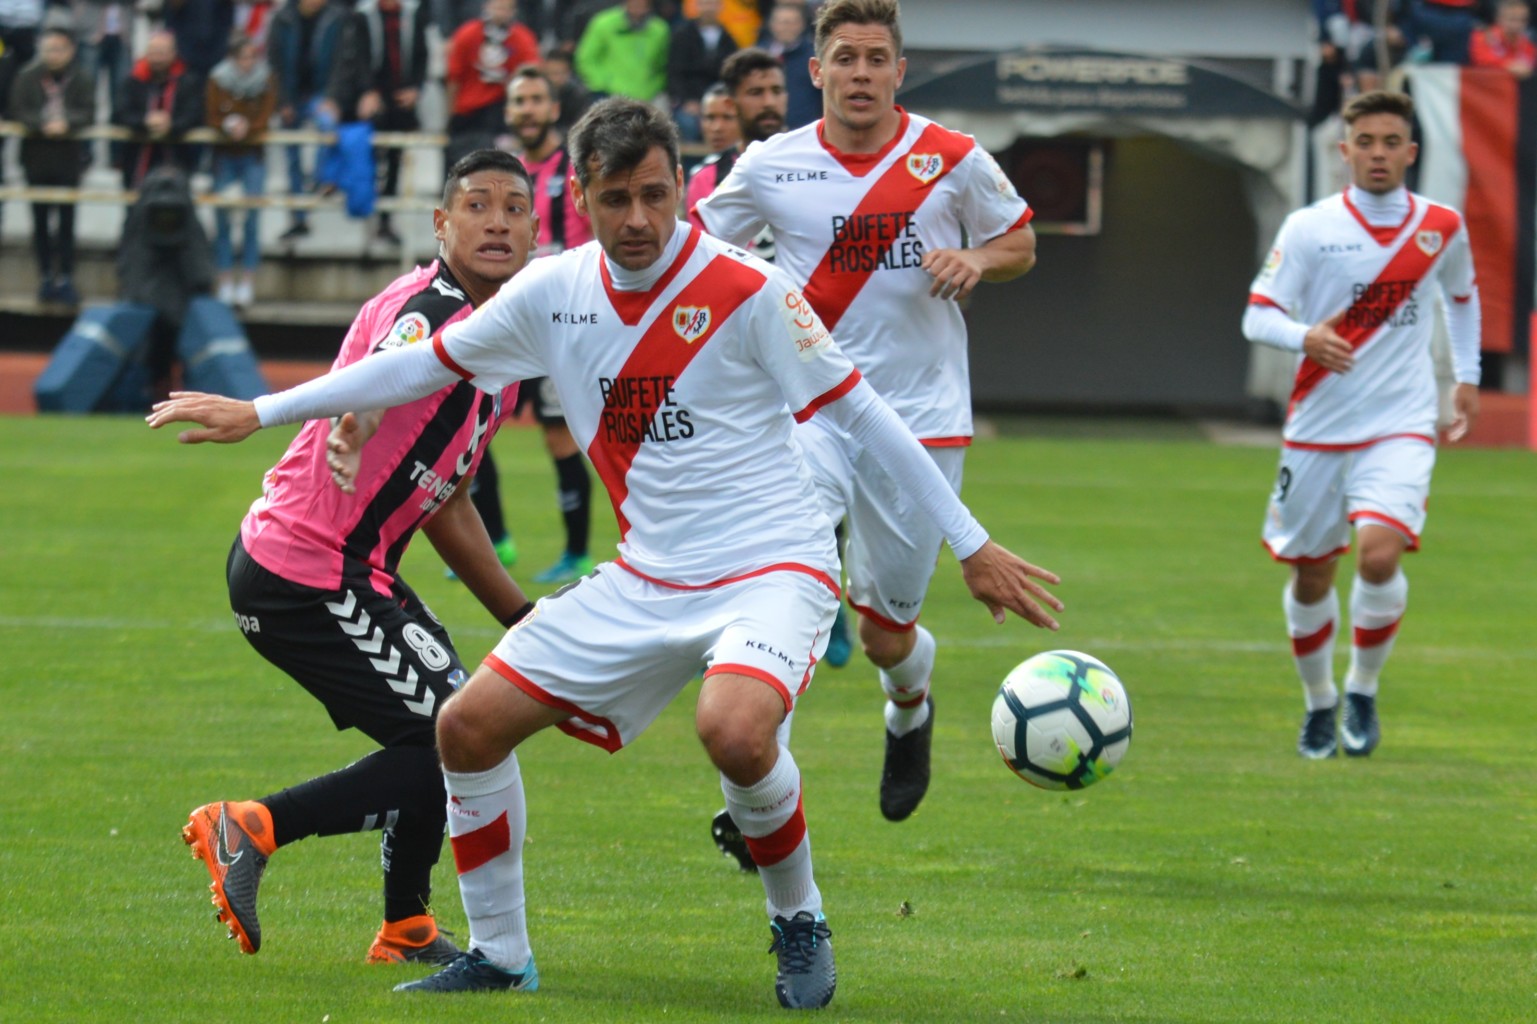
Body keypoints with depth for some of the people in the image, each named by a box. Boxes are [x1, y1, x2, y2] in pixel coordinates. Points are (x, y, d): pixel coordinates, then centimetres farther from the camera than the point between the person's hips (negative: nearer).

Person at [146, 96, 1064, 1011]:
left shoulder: (747, 291, -15)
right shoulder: (556, 293, 0)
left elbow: (861, 413, -9)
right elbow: (429, 363, 13)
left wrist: (972, 544, -7)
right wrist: (260, 413, 14)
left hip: (771, 568, -6)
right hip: (648, 580, 6)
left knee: (734, 729, -35)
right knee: (470, 725, -2)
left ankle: (800, 924, -6)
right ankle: (500, 955, 16)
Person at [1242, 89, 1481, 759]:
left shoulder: (1441, 228, 3)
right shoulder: (1309, 228, -4)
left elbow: (1462, 295, 24)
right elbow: (1257, 316, -8)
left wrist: (1466, 376, 21)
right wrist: (1306, 338, -28)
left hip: (1400, 426, 0)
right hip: (1318, 427, 0)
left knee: (1379, 555, -22)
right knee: (1310, 574, 7)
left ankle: (1363, 690, 2)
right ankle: (1319, 702, 31)